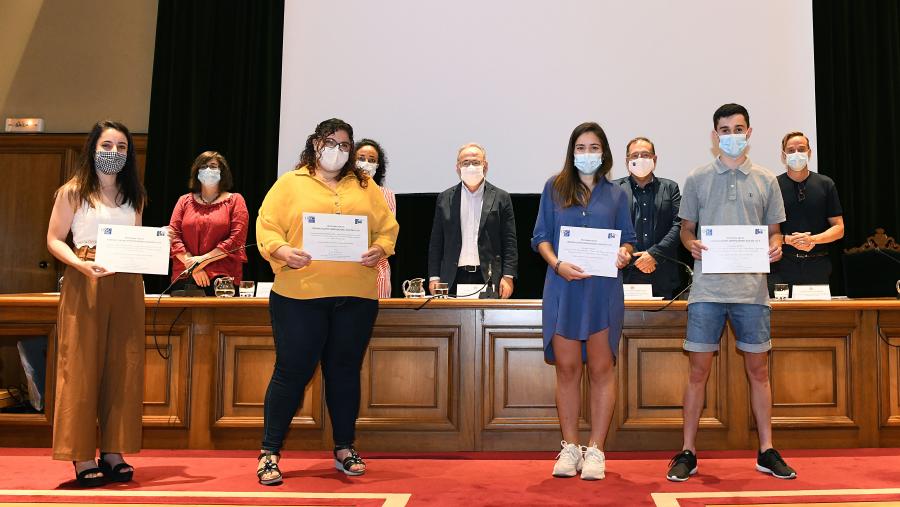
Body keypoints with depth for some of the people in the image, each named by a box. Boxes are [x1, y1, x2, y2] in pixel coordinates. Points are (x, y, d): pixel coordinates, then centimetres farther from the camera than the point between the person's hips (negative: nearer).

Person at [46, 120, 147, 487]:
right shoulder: (73, 192, 2)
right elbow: (54, 240, -2)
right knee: (83, 369, -2)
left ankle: (113, 453, 12)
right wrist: (80, 264, -18)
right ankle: (83, 458, 4)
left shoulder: (133, 196, 16)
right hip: (85, 285, -4)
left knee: (122, 370, 4)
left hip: (127, 287, 5)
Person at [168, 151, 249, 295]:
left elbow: (237, 239, -5)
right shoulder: (185, 201, 15)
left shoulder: (234, 200, 7)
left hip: (222, 278, -2)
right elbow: (173, 235, 5)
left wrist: (203, 260, -10)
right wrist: (192, 266, -9)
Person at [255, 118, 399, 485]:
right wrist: (284, 252, -19)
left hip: (356, 297, 3)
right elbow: (267, 229, 0)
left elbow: (387, 228, 10)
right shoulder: (290, 184, 7)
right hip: (299, 294, -3)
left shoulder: (365, 186, 15)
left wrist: (379, 250, -10)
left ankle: (344, 449, 25)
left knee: (345, 372, 11)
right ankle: (269, 453, 13)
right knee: (292, 372, 0)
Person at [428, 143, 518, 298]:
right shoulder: (445, 198, 11)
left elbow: (509, 242, 3)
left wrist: (508, 276, -6)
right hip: (454, 279, 1)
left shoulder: (500, 198, 6)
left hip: (488, 278, -1)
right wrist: (434, 277, 3)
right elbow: (436, 243, 10)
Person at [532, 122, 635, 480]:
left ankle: (596, 451, 10)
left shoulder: (615, 195, 12)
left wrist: (624, 254, -11)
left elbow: (627, 238, 13)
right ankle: (570, 448, 13)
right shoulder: (554, 188, 9)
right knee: (566, 368, 2)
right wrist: (558, 264, -13)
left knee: (601, 369, 2)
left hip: (603, 289, 1)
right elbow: (541, 236, 5)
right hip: (563, 287, 0)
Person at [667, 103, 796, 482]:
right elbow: (686, 228, 10)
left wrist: (775, 245, -7)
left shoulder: (765, 181, 11)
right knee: (699, 369, 1)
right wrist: (691, 245, -11)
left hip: (751, 288, 2)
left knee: (758, 369, 8)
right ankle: (688, 452, 11)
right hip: (707, 288, -1)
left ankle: (766, 451, 21)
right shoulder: (698, 179, 7)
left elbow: (774, 230, 15)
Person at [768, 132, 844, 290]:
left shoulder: (825, 184, 9)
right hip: (782, 266, -2)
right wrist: (790, 240, -15)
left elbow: (838, 228, 7)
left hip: (818, 266, 2)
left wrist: (813, 239, -10)